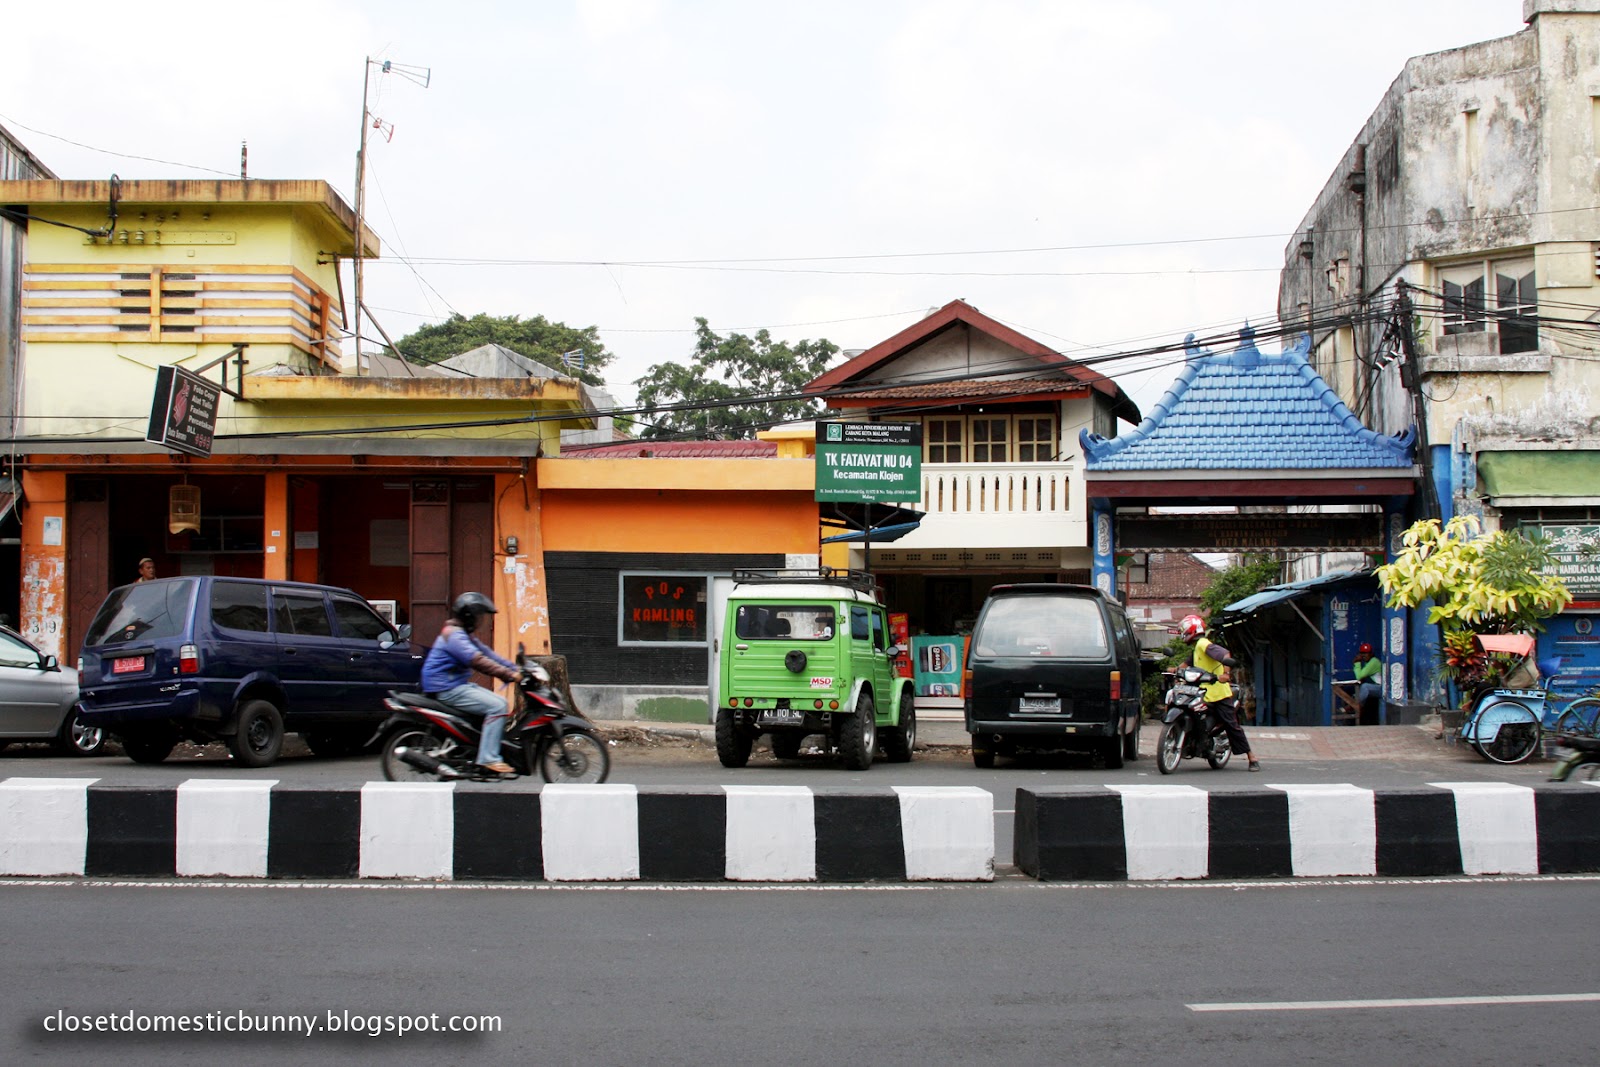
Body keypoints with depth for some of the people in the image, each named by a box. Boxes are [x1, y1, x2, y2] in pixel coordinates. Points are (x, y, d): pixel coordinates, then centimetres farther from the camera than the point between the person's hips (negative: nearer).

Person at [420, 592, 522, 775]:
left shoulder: (464, 635, 19)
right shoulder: (454, 635, -16)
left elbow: (487, 654, 15)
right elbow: (478, 661, -28)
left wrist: (515, 669, 4)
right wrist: (509, 675, -31)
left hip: (459, 685, 11)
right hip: (448, 690, -11)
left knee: (503, 704, 8)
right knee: (497, 707, -21)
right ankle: (489, 758, -25)